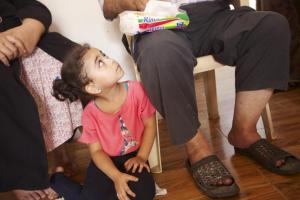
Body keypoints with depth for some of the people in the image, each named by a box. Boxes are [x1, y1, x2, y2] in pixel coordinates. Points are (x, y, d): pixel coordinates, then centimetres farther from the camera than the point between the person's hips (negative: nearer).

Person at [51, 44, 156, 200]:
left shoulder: (136, 90, -18)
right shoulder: (90, 114, -18)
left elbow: (150, 124, -7)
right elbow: (96, 151, -9)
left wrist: (142, 157, -15)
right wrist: (116, 177, -22)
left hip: (133, 156, 1)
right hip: (106, 160, -1)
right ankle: (57, 178, 11)